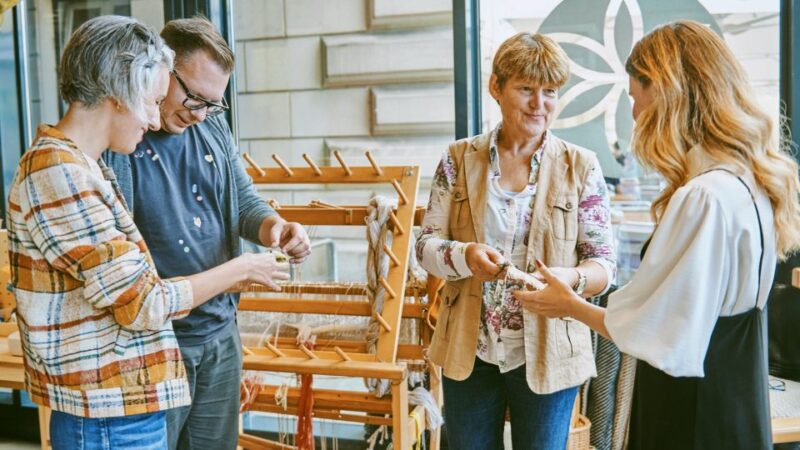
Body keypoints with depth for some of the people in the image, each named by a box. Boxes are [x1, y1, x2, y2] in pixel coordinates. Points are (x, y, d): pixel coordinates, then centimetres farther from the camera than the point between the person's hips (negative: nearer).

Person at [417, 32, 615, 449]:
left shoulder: (581, 167, -4)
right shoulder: (459, 158, 0)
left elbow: (604, 263, -4)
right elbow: (426, 245, -1)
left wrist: (569, 278, -27)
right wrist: (464, 256, -23)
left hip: (546, 353, -1)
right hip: (468, 351, 2)